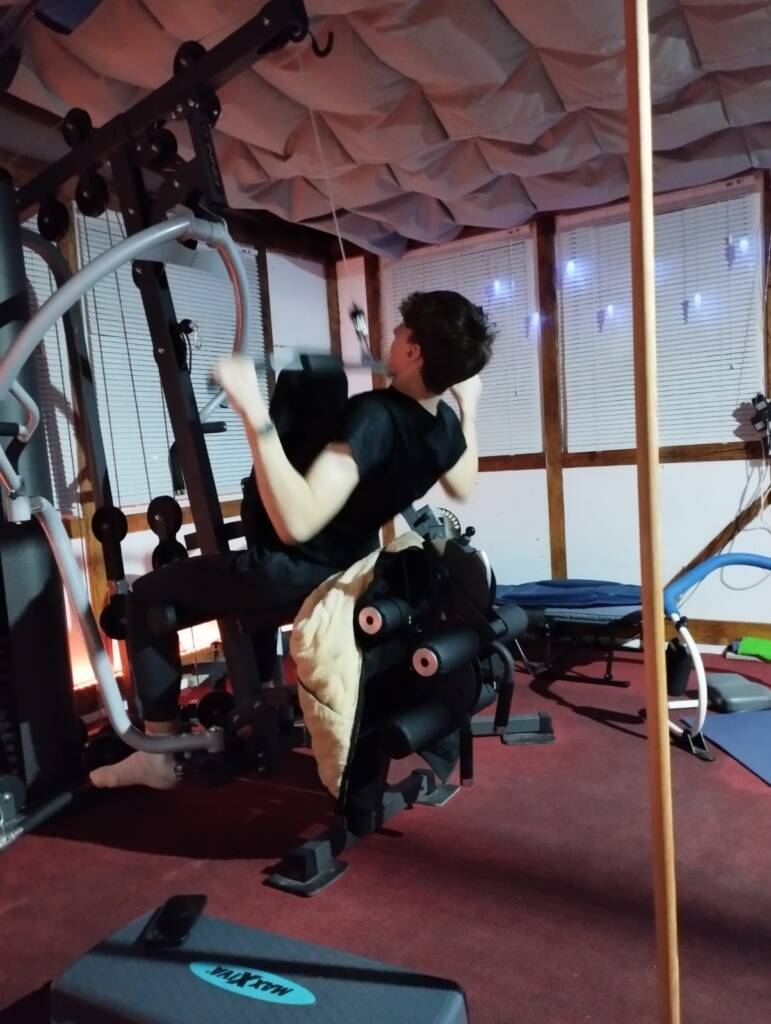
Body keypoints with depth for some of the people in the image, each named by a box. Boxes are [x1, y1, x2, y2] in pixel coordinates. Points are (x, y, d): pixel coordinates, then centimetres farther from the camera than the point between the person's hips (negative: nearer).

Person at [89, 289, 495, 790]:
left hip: (298, 577, -8)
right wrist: (469, 408, 23)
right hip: (350, 570, 8)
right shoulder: (445, 425, -5)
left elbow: (296, 520, -40)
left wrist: (256, 415, -44)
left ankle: (159, 755, 14)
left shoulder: (375, 416, -31)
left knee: (148, 596, 7)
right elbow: (463, 487, 18)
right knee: (250, 572, 38)